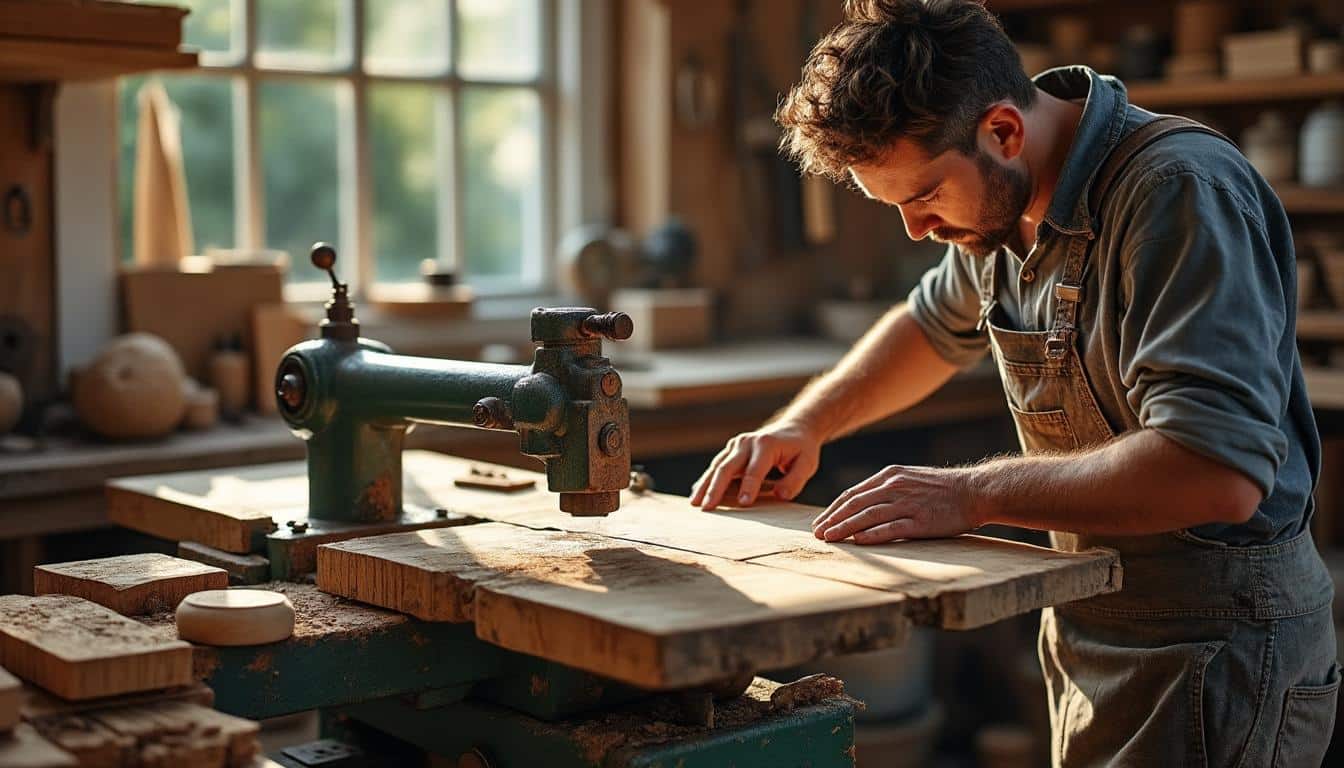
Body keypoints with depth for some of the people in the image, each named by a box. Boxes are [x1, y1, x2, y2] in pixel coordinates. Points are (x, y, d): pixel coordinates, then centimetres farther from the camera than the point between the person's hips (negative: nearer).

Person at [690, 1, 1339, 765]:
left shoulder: (1180, 192, -23)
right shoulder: (1007, 204, 5)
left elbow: (1219, 470, -33)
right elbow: (934, 326, 26)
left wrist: (973, 494, -28)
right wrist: (805, 422, 10)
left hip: (1213, 647, -8)